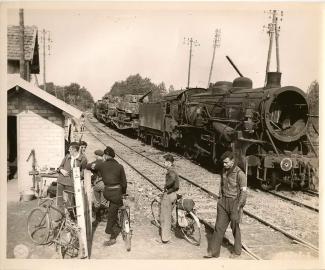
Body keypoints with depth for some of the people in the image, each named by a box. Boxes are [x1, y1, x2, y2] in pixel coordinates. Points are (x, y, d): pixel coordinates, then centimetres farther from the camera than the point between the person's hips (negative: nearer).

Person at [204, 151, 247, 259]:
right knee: (219, 227, 6)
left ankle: (237, 251, 27)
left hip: (234, 202, -6)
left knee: (235, 228, 9)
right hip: (223, 202, 6)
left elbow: (244, 192, -14)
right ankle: (213, 251, 11)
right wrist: (220, 198, 14)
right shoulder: (224, 170, 5)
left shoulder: (240, 174, -16)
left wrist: (239, 207, -15)